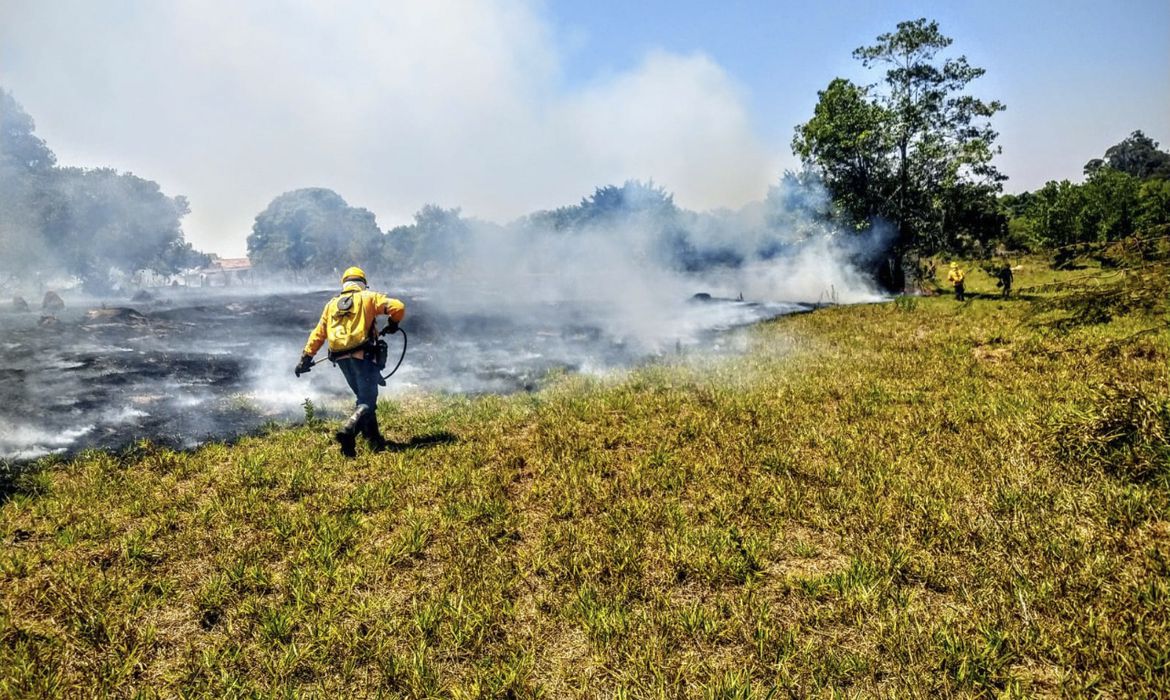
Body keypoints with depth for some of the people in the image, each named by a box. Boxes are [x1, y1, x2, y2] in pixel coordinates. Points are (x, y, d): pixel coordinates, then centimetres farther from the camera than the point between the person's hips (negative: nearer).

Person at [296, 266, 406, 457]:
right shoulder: (368, 297, 6)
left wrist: (306, 357, 21)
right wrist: (393, 324, 14)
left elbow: (318, 334, 18)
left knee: (363, 397, 19)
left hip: (341, 359, 5)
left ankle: (374, 439, 20)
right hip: (362, 355, -5)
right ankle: (348, 431, -30)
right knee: (367, 400, -6)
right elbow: (398, 307, -5)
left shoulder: (331, 304, 20)